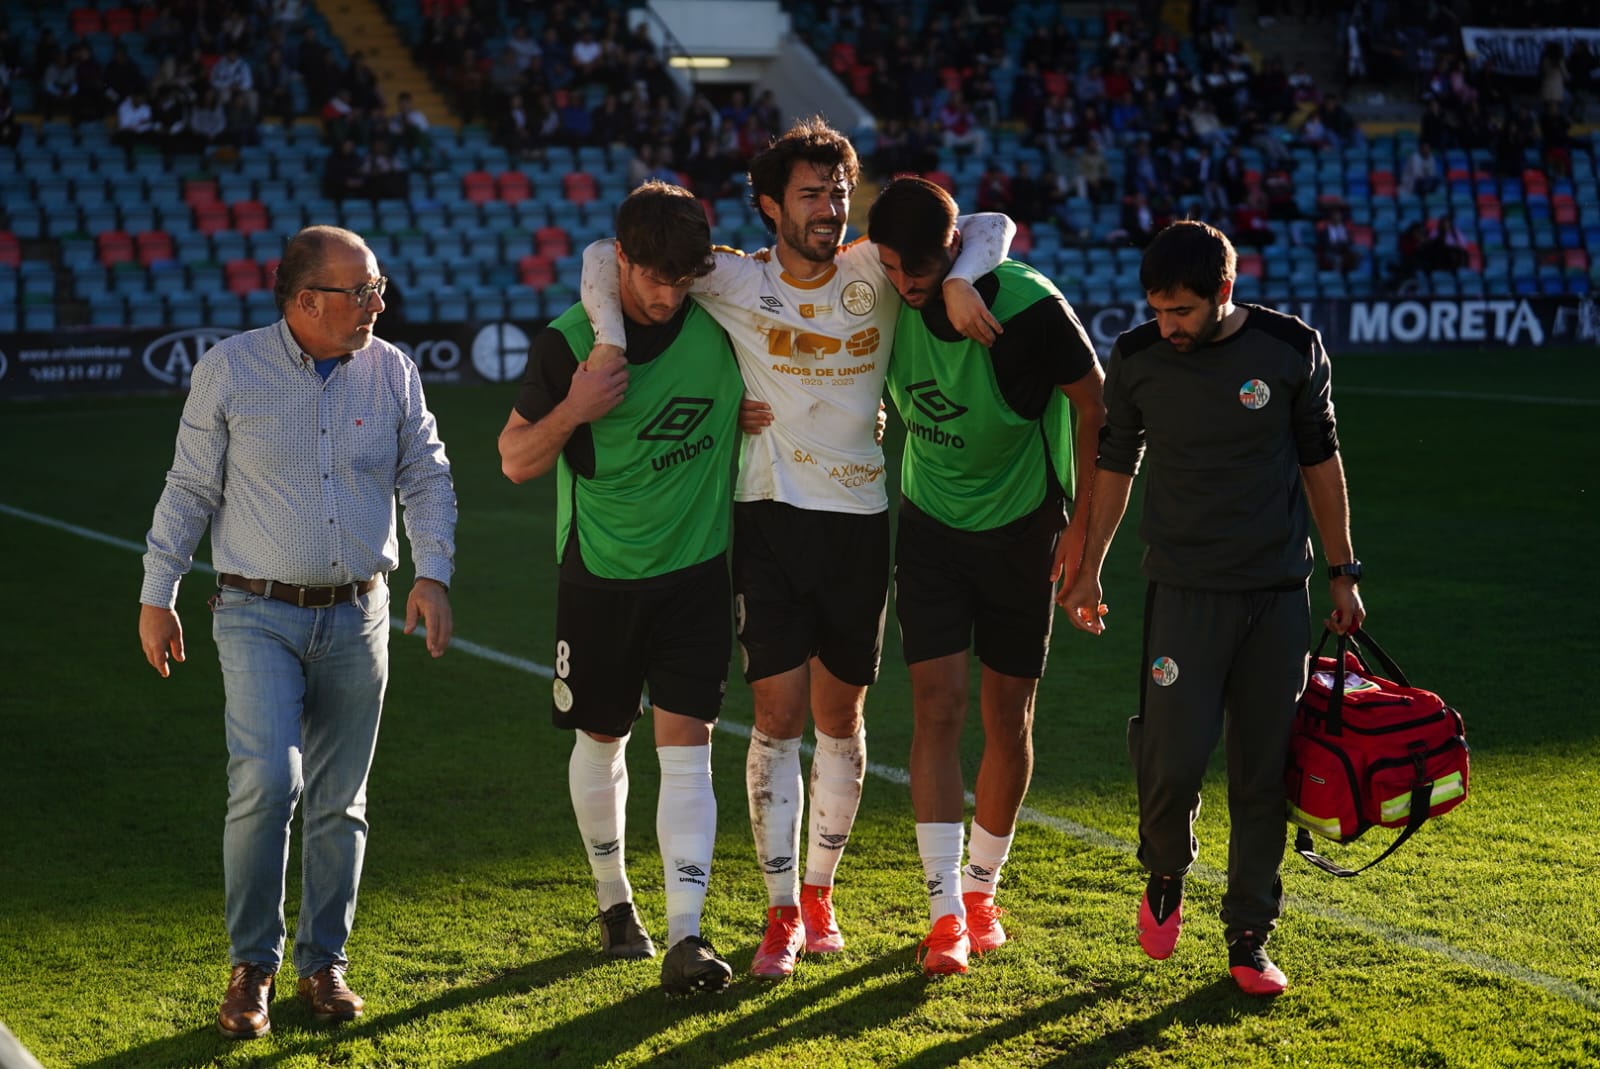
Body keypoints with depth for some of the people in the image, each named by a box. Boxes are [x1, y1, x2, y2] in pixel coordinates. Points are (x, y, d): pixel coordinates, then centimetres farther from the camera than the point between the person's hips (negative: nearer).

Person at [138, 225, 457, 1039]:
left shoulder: (392, 371, 4)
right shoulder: (230, 368, -3)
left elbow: (427, 478, 10)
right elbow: (189, 490, 2)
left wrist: (432, 573, -3)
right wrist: (157, 595, 2)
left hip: (358, 616, 3)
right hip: (258, 615, -3)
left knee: (339, 799, 7)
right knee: (265, 780, -17)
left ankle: (323, 962, 20)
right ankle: (251, 965, -2)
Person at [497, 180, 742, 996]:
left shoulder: (723, 322, -6)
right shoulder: (570, 341, -10)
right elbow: (515, 461, -4)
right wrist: (572, 411, -21)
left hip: (697, 569, 0)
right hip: (600, 574, 0)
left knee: (686, 746, -7)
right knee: (601, 743, 13)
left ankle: (685, 936, -7)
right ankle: (613, 899, 34)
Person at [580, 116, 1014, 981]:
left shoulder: (876, 273, 1)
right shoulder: (735, 283, -3)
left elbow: (992, 226, 4)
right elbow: (605, 257, 2)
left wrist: (958, 280, -16)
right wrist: (611, 346, -12)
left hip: (859, 520, 2)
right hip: (771, 518, -2)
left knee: (840, 719, 10)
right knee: (778, 718, -3)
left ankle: (819, 892, 25)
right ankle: (782, 913, 5)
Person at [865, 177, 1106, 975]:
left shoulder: (1028, 307, -23)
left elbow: (1097, 406, -11)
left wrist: (1083, 525, -10)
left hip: (1021, 526, -2)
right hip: (930, 525, 2)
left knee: (1008, 718, 6)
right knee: (937, 707, -8)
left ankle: (981, 889, 26)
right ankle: (946, 913, -6)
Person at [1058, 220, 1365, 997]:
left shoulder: (1292, 349, -4)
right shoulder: (1137, 359, -3)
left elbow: (1320, 460, 6)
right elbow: (1114, 466, 10)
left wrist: (1341, 572, 8)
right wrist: (1090, 572, 13)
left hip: (1278, 593, 1)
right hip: (1184, 590, 0)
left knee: (1263, 772, 3)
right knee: (1174, 759, -11)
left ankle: (1249, 936, 15)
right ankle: (1165, 874, 20)